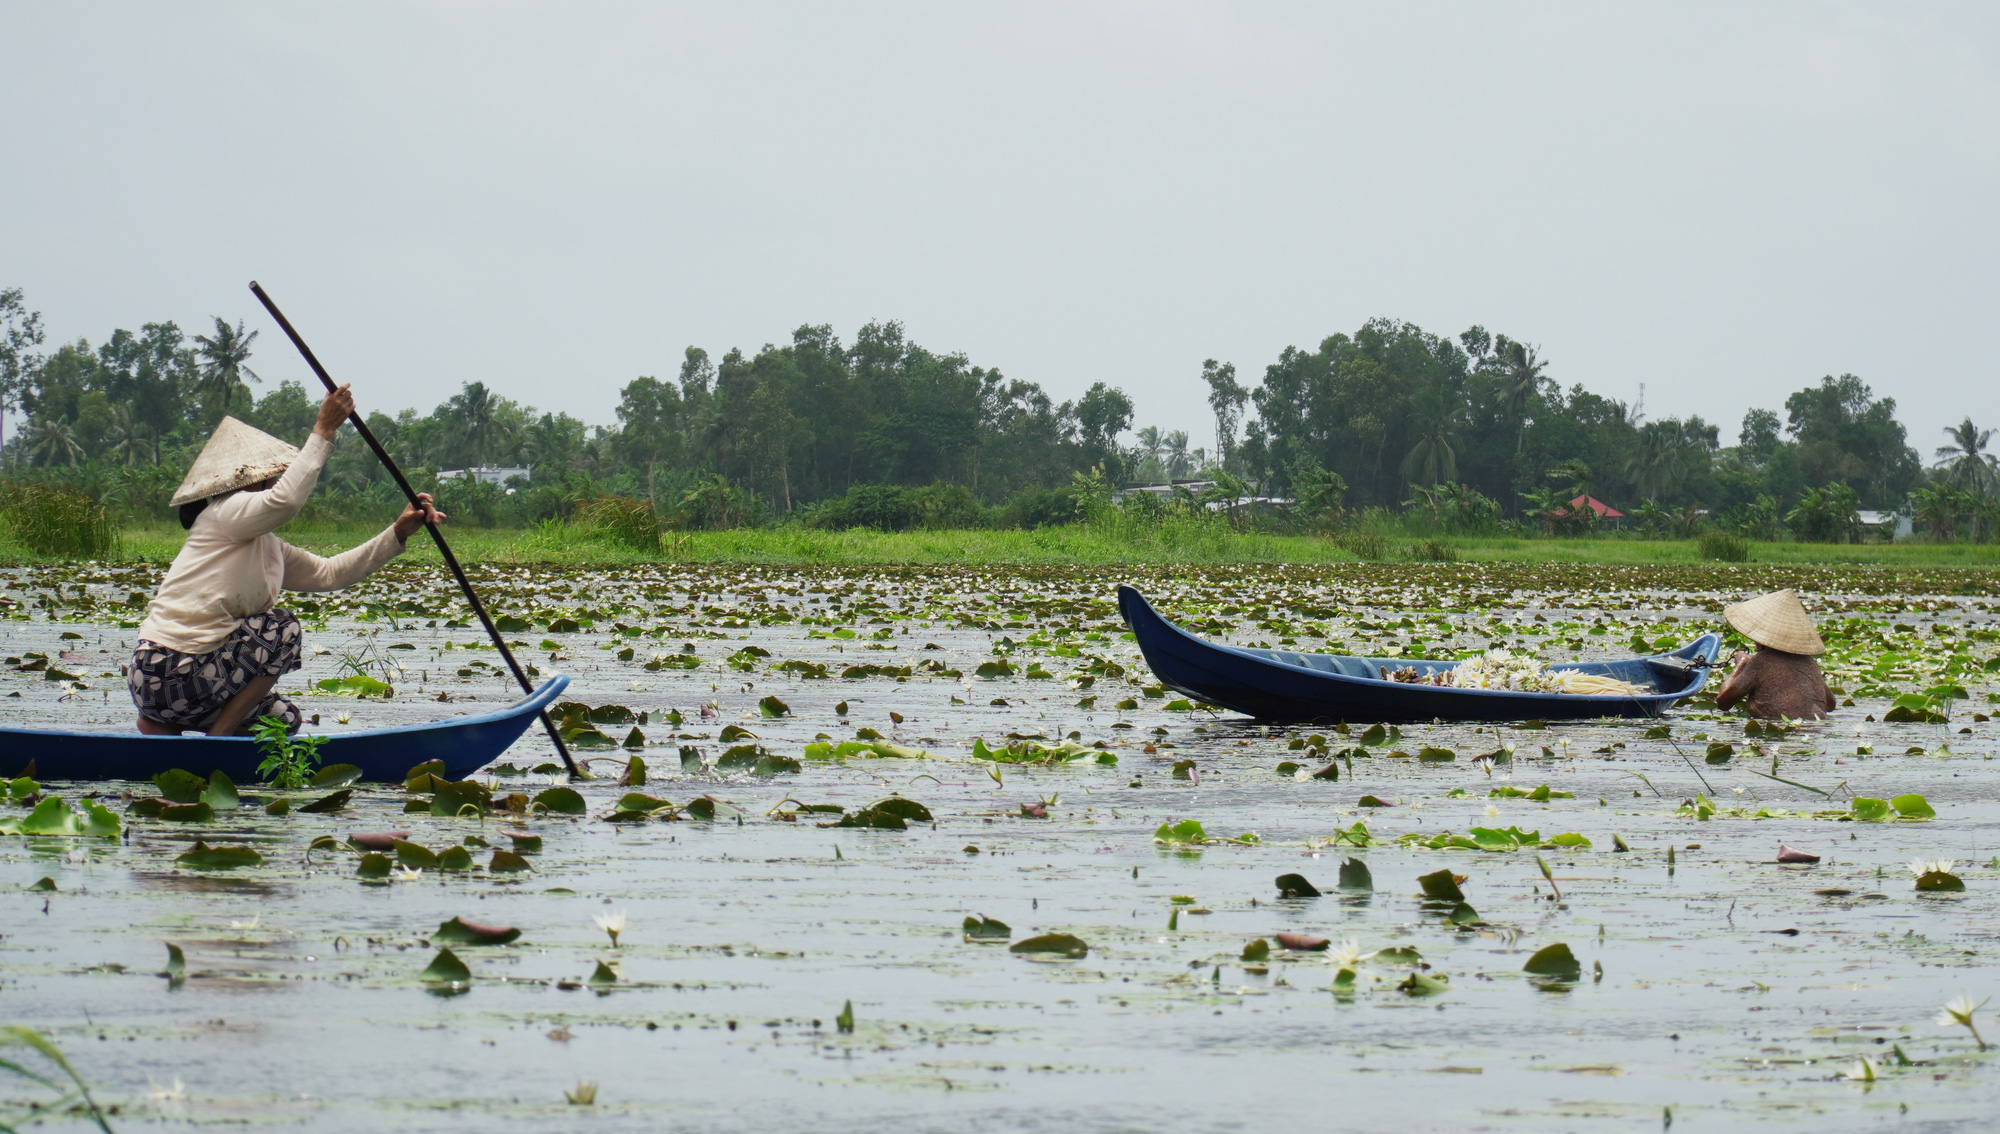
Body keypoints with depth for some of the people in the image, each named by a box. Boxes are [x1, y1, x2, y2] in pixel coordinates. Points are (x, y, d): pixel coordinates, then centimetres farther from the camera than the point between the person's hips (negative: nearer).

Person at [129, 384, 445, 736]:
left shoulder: (266, 546, 20)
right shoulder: (225, 513, -9)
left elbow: (328, 573, 21)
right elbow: (286, 499, -29)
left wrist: (399, 533, 13)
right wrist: (324, 430, -24)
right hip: (168, 673, -10)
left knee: (284, 719, 18)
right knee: (281, 630, -10)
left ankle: (163, 728, 12)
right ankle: (217, 737, -8)